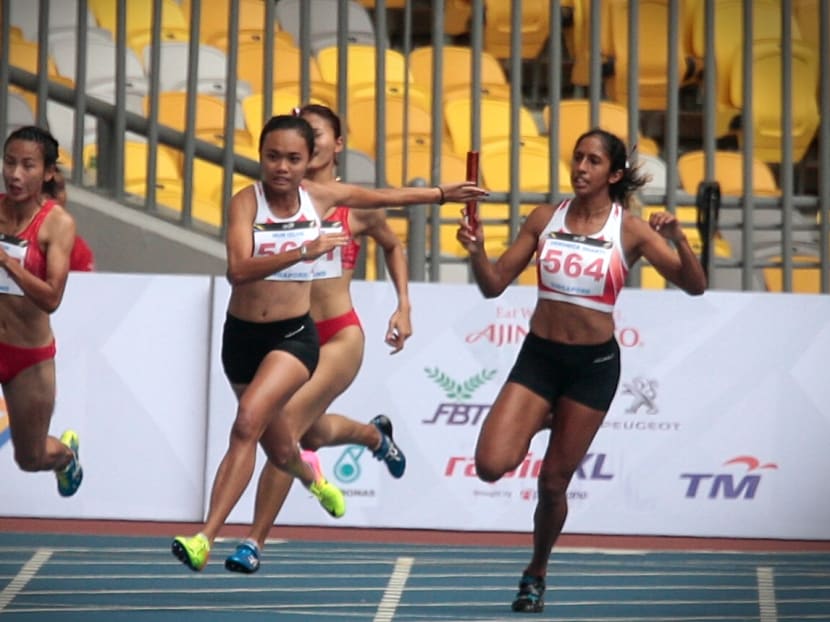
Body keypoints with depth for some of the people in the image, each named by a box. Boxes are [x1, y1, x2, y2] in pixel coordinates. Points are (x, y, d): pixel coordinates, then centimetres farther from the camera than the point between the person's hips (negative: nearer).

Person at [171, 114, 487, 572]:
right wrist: (303, 251, -40)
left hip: (294, 335, 0)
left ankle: (205, 538, -28)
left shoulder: (321, 196, -4)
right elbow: (238, 269, -31)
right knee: (280, 451, 17)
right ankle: (313, 479, 56)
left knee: (248, 421, -26)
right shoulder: (246, 202, -15)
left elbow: (388, 196, 15)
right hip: (242, 335, 0)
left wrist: (443, 194, 24)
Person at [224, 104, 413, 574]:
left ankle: (255, 540, -9)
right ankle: (375, 434, 57)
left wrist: (404, 307, 10)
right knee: (311, 433, 22)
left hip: (339, 336, -4)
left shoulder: (355, 205, -2)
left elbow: (393, 246, 16)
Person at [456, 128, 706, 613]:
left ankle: (537, 573, 30)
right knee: (492, 464, -15)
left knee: (553, 482, 3)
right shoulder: (545, 219, 1)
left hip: (594, 362, -2)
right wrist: (477, 252, -17)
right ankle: (542, 423, 20)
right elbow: (495, 284, 4)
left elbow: (695, 285, -12)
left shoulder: (630, 229, -7)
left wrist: (678, 239, -30)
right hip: (539, 355, 2)